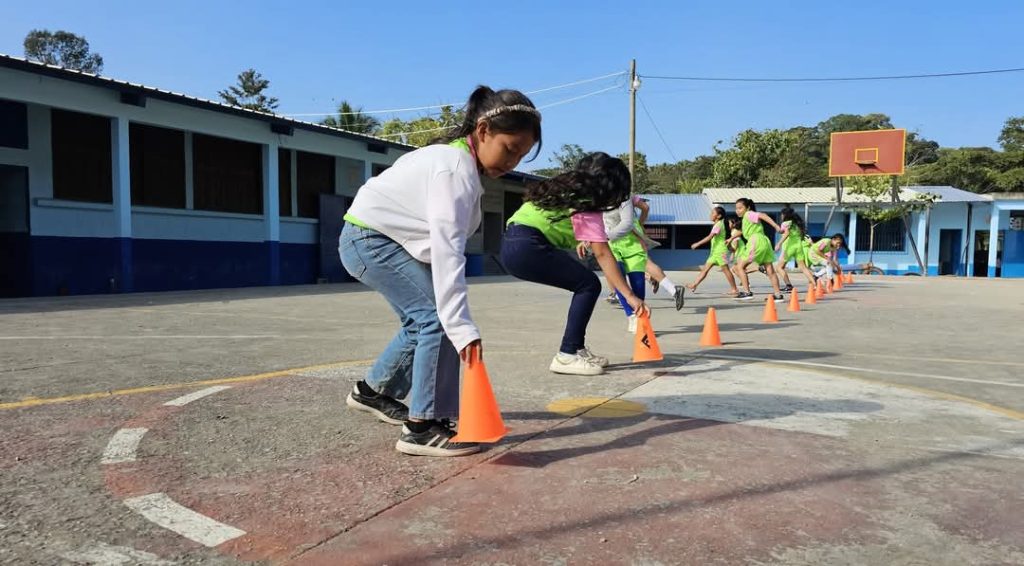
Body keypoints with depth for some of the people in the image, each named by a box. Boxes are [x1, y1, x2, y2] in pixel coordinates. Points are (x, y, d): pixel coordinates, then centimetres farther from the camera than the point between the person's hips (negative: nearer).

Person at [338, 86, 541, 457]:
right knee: (439, 318, -16)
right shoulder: (456, 169, -26)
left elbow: (444, 242, 6)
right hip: (369, 239, -10)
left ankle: (373, 391, 35)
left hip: (384, 239, 10)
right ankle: (422, 427, -11)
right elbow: (447, 250, -36)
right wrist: (462, 327, -40)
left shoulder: (459, 157, 4)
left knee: (423, 318, 19)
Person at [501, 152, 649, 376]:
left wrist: (578, 240, 13)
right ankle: (567, 356, -8)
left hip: (515, 244, 9)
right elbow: (603, 255, -13)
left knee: (584, 285, 12)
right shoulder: (587, 206, -8)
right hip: (526, 248, -9)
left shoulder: (569, 190, 17)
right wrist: (629, 295, -14)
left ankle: (576, 348, 17)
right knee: (589, 285, -6)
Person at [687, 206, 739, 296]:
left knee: (725, 270, -4)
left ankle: (734, 289, 2)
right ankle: (694, 285, 3)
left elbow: (710, 237, -23)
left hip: (721, 251, -9)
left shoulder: (718, 225, -14)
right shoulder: (717, 224, 15)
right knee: (705, 268, 5)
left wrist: (698, 244, -25)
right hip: (714, 252, 9)